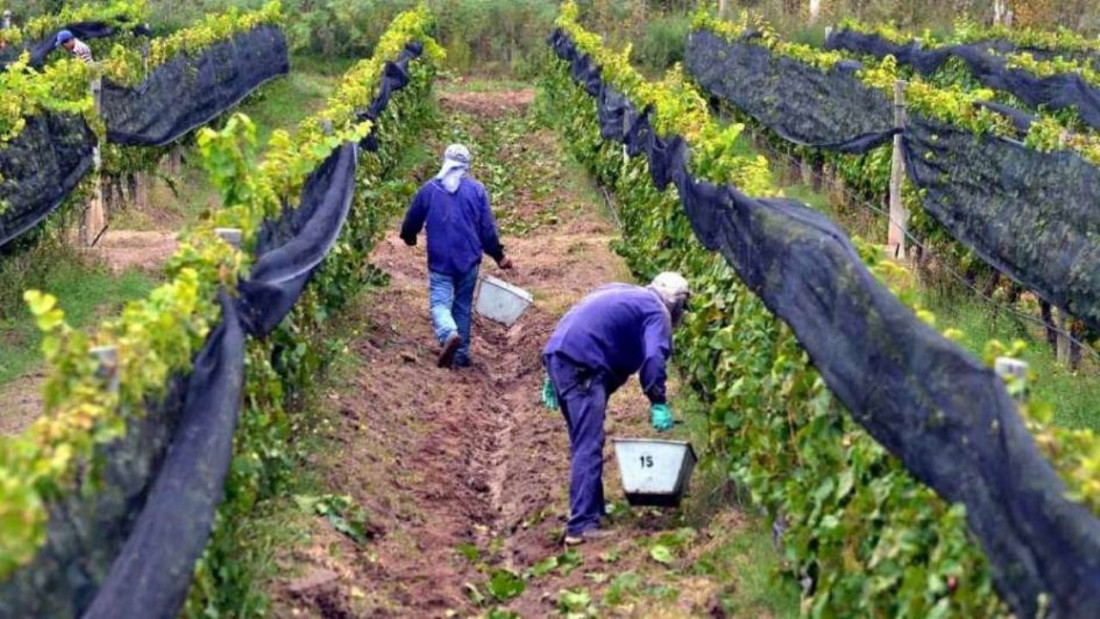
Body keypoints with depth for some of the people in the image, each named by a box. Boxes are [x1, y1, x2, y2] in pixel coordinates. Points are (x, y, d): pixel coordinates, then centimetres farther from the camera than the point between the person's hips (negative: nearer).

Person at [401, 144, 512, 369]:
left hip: (440, 261, -2)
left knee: (440, 303, -3)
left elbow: (412, 220, 10)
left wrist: (409, 238, 33)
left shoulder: (429, 189, 0)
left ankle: (450, 335, -33)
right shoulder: (477, 190, -1)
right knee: (463, 307, 14)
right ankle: (462, 355, 17)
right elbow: (487, 228, 0)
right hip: (469, 260, 2)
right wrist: (498, 256, 11)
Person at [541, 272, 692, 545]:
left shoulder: (619, 292, 29)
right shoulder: (656, 312, 4)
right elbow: (653, 358, -13)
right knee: (589, 447, -12)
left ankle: (592, 507, 28)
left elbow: (576, 320, 29)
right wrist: (658, 404, -12)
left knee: (584, 442, 20)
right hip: (582, 363, -9)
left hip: (556, 353, 9)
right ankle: (582, 525, -18)